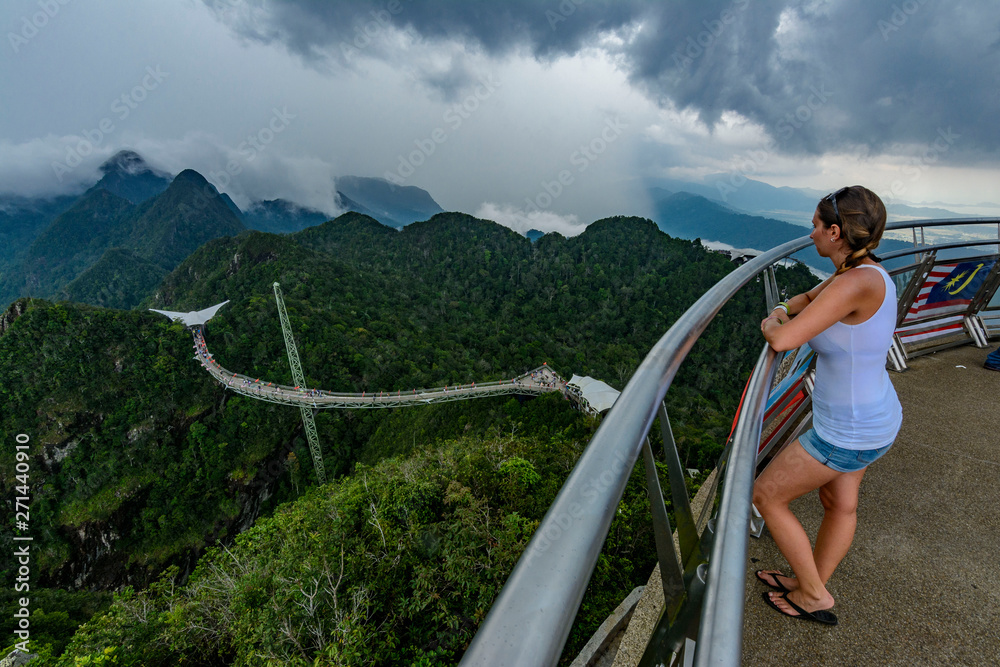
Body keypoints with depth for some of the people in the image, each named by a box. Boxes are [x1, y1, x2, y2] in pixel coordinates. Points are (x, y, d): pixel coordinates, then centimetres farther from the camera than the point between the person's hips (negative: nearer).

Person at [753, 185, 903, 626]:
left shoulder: (857, 283, -32)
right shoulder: (859, 272, -1)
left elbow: (783, 340, -36)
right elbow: (805, 300, 17)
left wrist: (771, 326, -13)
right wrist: (781, 311, -4)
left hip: (847, 433, -10)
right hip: (871, 415, 10)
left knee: (765, 496, 8)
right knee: (839, 504, 25)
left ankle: (814, 596, 28)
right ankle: (810, 584, 48)